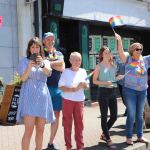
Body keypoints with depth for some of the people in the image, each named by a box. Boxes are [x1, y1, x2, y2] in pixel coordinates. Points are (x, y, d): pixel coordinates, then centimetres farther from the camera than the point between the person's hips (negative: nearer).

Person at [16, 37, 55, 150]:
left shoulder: (45, 62, 12)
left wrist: (42, 64, -32)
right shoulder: (24, 61, 6)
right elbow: (23, 78, -9)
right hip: (29, 96, -3)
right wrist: (29, 67, -27)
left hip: (42, 96, 4)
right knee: (29, 130, -13)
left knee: (40, 130, 8)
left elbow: (48, 73, -11)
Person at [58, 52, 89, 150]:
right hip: (68, 100, -3)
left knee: (79, 123, 6)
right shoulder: (66, 72, -5)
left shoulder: (83, 71, 7)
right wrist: (72, 89, -22)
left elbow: (87, 86, 13)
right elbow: (61, 87, -8)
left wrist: (84, 85, -10)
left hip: (79, 100, 3)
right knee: (67, 123, 4)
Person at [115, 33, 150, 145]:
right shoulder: (128, 59, -6)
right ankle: (129, 137, 13)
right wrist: (119, 40, -35)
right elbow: (121, 52, -22)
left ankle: (140, 136, 26)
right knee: (131, 115, 0)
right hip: (130, 90, -4)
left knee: (140, 115, 14)